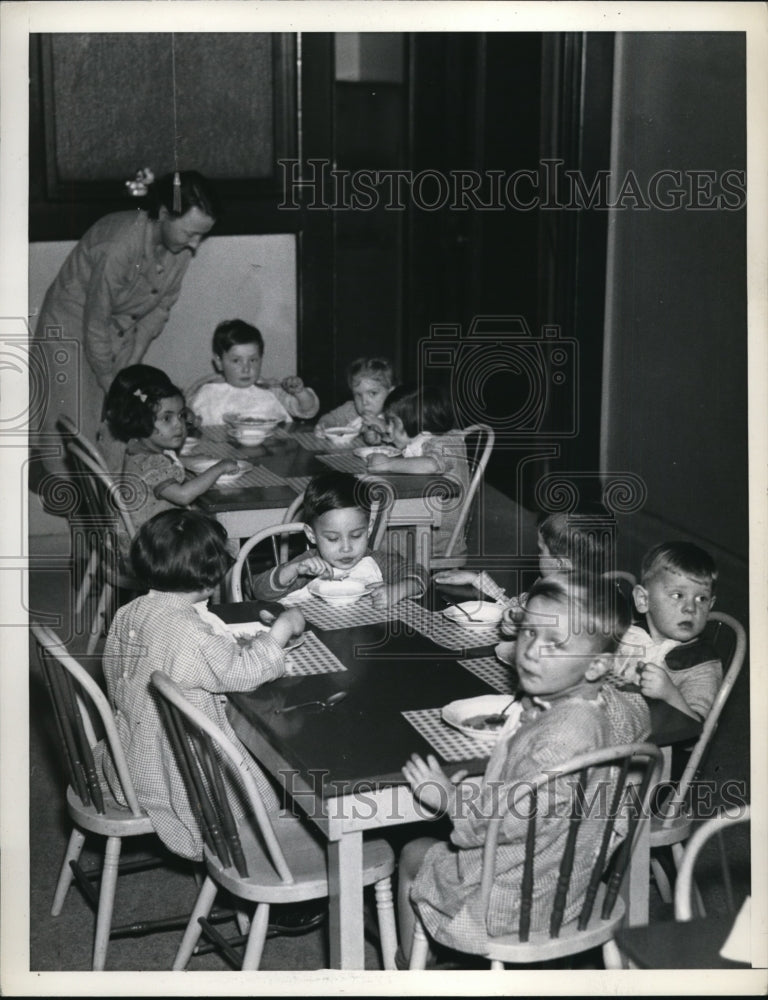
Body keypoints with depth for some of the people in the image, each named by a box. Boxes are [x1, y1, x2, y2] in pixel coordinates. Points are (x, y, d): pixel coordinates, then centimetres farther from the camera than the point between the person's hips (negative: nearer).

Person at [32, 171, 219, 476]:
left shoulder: (181, 246, -15)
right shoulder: (118, 246, -35)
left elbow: (160, 307, -2)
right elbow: (95, 324, -26)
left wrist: (131, 365, -7)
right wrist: (110, 384, -16)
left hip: (122, 329, 6)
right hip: (73, 325, -6)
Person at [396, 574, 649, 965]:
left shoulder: (566, 733, -37)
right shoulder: (610, 704, -9)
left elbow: (517, 815, -37)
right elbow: (640, 714, 17)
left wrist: (448, 796, -21)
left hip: (519, 901, -9)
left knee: (413, 856, 17)